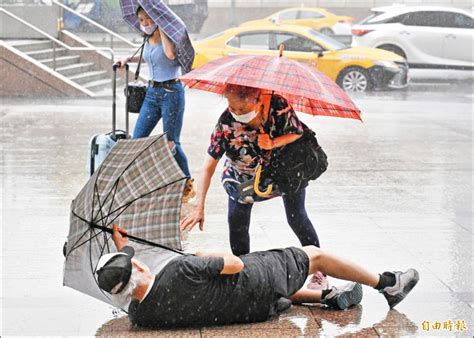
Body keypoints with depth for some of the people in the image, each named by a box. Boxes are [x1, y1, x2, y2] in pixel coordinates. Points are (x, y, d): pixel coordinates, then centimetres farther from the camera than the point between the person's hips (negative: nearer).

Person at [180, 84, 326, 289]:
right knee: (236, 220, -11)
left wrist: (274, 143, -38)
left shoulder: (278, 105, -32)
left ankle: (319, 271, 11)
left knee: (296, 217, -5)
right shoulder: (225, 123, -30)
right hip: (244, 175, 1)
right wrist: (199, 207, -35)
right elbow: (209, 166, -29)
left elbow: (298, 133, -16)